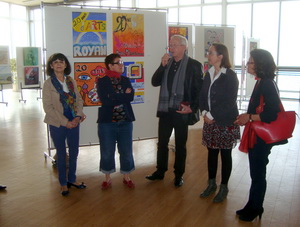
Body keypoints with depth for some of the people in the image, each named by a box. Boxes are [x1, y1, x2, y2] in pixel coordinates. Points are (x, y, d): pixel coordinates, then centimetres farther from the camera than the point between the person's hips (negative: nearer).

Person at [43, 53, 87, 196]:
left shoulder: (71, 82, 6)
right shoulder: (48, 83, -7)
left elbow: (79, 100, 6)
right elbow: (48, 107, -12)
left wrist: (78, 116, -11)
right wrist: (65, 122, -16)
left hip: (73, 123, 4)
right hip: (57, 124, -4)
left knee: (74, 152, 12)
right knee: (61, 154, 8)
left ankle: (72, 179, 31)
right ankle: (63, 183, 24)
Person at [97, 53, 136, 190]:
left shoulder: (126, 80, 9)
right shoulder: (102, 81, -3)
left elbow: (131, 97, -7)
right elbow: (105, 100, -17)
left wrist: (114, 97, -15)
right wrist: (124, 96, -10)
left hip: (125, 121, 3)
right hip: (107, 122, -3)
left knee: (126, 151, 8)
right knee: (107, 151, 7)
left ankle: (126, 177, 26)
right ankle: (107, 178, 25)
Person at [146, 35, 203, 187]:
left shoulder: (194, 65, -7)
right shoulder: (167, 63, 8)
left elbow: (199, 89, -7)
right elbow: (155, 82, 1)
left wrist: (192, 108, -14)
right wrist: (163, 65, -10)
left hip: (181, 111, -4)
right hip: (165, 110, 5)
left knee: (180, 145, 10)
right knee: (162, 142, 13)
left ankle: (179, 175, 24)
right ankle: (160, 171, 28)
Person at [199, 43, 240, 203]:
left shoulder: (230, 76, -10)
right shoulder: (208, 74, 8)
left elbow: (229, 101, -15)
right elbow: (202, 95, 10)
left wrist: (212, 116, -14)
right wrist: (204, 112, -6)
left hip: (225, 122, -5)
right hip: (210, 121, 6)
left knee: (225, 154, 6)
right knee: (211, 152, 13)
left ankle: (223, 187, 20)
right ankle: (211, 184, 28)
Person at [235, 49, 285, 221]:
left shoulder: (268, 85, -19)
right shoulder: (261, 83, 8)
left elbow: (272, 114, -23)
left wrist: (250, 117, -17)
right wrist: (247, 117, 5)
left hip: (262, 136, -9)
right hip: (256, 134, 9)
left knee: (258, 174, 7)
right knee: (256, 173, 18)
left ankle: (255, 209, 24)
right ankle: (253, 206, 33)